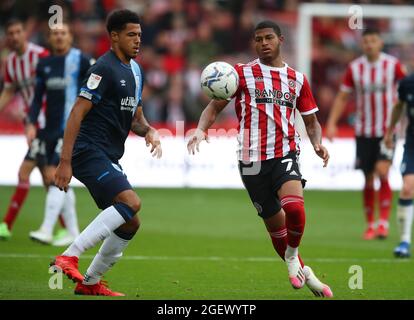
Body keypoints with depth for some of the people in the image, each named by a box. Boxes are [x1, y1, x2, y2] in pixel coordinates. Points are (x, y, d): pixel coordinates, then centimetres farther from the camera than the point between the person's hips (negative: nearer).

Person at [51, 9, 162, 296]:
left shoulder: (135, 70, 17)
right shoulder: (105, 68, -12)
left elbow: (135, 117, 26)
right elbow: (77, 113, -17)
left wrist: (148, 131, 2)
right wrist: (65, 162, -22)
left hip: (109, 158, 10)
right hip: (89, 152, -10)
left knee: (130, 223, 9)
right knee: (131, 202, -27)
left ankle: (90, 282, 20)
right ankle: (69, 258, -29)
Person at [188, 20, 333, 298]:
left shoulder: (297, 79, 12)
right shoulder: (242, 74, 5)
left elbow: (311, 121, 19)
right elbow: (215, 106, 1)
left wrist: (318, 143, -2)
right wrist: (201, 130, -19)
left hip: (285, 155, 0)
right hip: (252, 160, 0)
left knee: (294, 206, -28)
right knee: (275, 224, 5)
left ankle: (292, 255, 1)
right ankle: (303, 272, 26)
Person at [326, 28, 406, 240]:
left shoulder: (393, 65, -4)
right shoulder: (354, 68, 1)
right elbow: (342, 97, 6)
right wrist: (331, 123, -4)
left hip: (387, 129, -2)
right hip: (363, 132, 2)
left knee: (382, 172, -18)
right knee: (368, 179, 5)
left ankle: (384, 222, -13)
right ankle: (370, 225, 17)